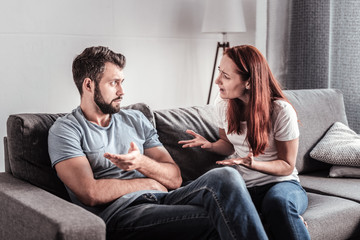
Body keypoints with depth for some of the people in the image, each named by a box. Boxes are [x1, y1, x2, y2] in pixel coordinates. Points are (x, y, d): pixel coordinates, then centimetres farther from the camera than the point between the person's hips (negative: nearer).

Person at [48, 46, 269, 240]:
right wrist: (149, 182, 1)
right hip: (120, 214, -5)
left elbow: (175, 179, 13)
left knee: (225, 177, -24)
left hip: (163, 201, 6)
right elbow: (90, 193, -10)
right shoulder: (66, 129, 5)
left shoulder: (136, 120, 21)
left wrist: (142, 163, -8)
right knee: (221, 221, -28)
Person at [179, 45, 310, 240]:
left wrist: (253, 164, -25)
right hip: (243, 187, 4)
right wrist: (210, 145, -6)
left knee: (278, 201, -41)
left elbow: (287, 166, -7)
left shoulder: (281, 111, -15)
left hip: (281, 183, -4)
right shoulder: (223, 104, -1)